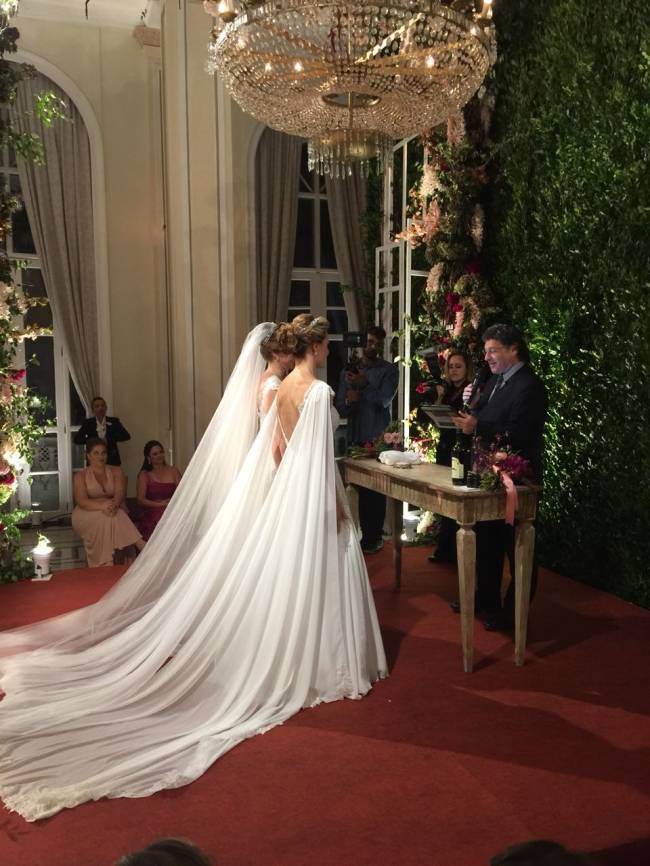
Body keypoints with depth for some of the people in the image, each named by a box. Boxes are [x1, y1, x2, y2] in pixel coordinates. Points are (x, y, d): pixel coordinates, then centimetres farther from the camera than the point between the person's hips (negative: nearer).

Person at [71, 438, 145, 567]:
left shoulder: (116, 471, 11)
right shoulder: (81, 475, 6)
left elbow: (120, 493, -8)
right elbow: (81, 501, -11)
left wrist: (113, 504, -34)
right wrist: (101, 506, -32)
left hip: (114, 511, 2)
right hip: (87, 515, -2)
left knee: (113, 517, -35)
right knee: (104, 517, -35)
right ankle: (140, 545, -43)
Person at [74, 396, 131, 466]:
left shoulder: (114, 421, 6)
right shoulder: (88, 423, 10)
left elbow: (126, 436, -4)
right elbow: (76, 439, 4)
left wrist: (108, 440, -15)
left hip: (112, 460, 0)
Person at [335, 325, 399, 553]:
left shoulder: (389, 370, 2)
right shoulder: (349, 371, 12)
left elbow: (384, 400, -12)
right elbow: (340, 408, 10)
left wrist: (365, 385, -24)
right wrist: (348, 401, -12)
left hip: (378, 439, -3)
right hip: (355, 438, 4)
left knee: (376, 489, -2)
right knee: (362, 488, 8)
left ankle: (373, 537, 7)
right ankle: (366, 535, 18)